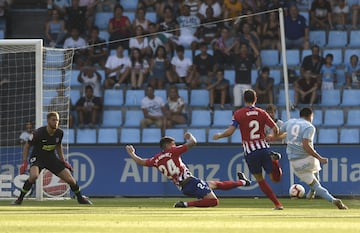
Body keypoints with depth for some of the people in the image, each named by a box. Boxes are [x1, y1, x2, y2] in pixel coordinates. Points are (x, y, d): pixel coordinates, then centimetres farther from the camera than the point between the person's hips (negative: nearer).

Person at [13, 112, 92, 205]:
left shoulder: (59, 133, -8)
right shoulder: (39, 133, -22)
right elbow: (27, 146, -8)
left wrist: (63, 161, 10)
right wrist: (24, 162, -15)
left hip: (51, 157, 4)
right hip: (37, 158, -4)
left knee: (70, 179, -5)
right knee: (34, 175, -36)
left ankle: (80, 198, 23)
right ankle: (19, 199, -19)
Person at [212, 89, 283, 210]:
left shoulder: (238, 114, 0)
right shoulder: (262, 113, 6)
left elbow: (230, 131, -10)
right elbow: (275, 129, -1)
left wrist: (219, 136, 8)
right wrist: (273, 136, 22)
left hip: (250, 151, -1)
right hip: (264, 148, 1)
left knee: (260, 180, 13)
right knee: (275, 178, 5)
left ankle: (277, 204, 1)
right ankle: (273, 159, -24)